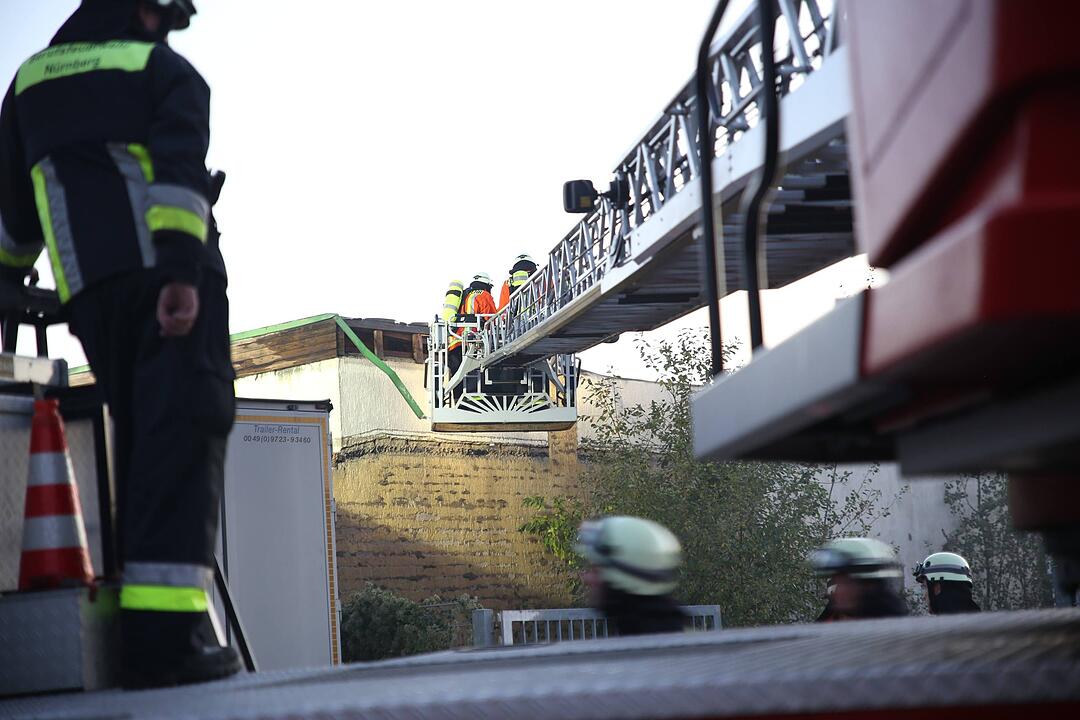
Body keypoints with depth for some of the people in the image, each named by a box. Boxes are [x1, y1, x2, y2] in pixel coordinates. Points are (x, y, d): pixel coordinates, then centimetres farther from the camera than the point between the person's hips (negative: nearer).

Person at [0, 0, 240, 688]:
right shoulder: (166, 69, 6)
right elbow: (180, 164, -12)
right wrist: (181, 268, -21)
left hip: (89, 289, 5)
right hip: (169, 272, -5)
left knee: (138, 436, 10)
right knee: (183, 431, -13)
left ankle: (141, 631, 0)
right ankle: (169, 629, -27)